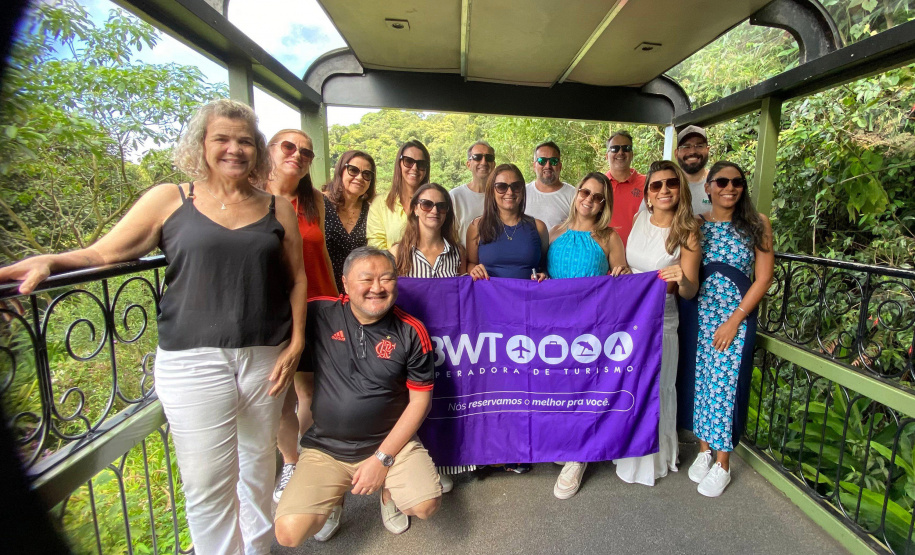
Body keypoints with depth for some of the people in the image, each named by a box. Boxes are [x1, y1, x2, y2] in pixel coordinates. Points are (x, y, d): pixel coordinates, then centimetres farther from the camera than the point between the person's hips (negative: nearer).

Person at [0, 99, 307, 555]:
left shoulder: (277, 209, 6)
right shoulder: (169, 201, 4)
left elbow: (297, 279, 6)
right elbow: (103, 254, 7)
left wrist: (295, 345, 1)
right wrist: (49, 261, -13)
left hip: (265, 357, 2)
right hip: (193, 359, -1)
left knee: (258, 466, 15)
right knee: (208, 482, 4)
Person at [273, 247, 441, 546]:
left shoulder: (411, 332, -7)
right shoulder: (318, 315, -8)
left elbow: (420, 399, -4)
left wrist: (382, 458, -8)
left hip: (392, 441, 0)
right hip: (325, 447, 1)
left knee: (427, 505, -20)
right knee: (290, 533, -14)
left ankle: (390, 490, 17)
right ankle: (332, 498, 21)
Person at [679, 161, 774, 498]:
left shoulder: (756, 225, 0)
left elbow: (763, 278, -4)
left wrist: (734, 321, -10)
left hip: (736, 318, -2)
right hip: (696, 316, 2)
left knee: (724, 384, 1)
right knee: (697, 380, 8)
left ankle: (722, 465, 19)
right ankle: (703, 451, 28)